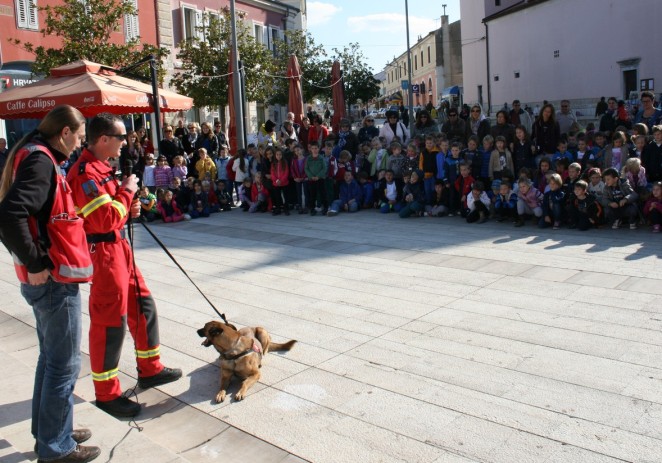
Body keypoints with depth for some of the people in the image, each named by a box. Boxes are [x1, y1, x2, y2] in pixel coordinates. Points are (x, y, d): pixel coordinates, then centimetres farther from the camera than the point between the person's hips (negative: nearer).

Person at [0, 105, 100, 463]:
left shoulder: (34, 156, 13)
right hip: (52, 280, -10)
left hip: (46, 279, 10)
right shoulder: (40, 160, -17)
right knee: (64, 364, 2)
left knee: (51, 357, 19)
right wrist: (35, 264, -22)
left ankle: (49, 432, 34)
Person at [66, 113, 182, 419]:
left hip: (119, 247, 11)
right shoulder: (85, 173, -20)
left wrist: (129, 209, 6)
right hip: (103, 252, -11)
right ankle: (106, 393, 15)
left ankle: (150, 369, 33)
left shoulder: (100, 168, 14)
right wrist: (127, 191, -15)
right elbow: (105, 220, -27)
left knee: (143, 306, 17)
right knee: (109, 321, -1)